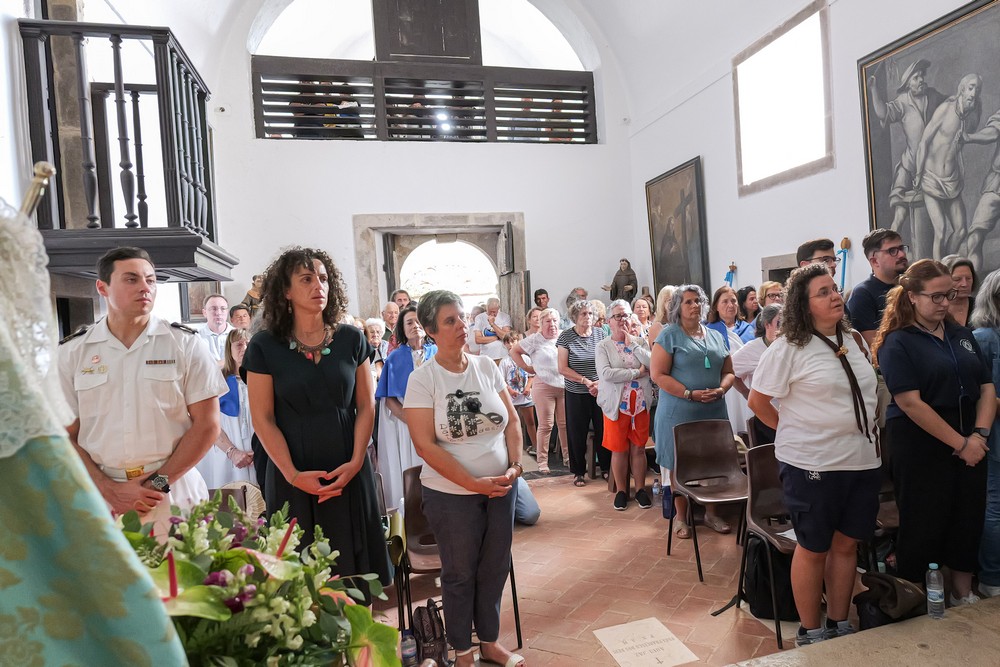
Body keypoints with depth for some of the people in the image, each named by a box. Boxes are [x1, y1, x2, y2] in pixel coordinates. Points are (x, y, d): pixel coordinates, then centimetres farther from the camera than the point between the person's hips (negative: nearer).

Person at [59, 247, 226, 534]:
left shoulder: (186, 344, -1)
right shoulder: (71, 353, 4)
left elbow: (207, 425, -4)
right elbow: (64, 434, 3)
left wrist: (158, 484, -9)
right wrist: (109, 489, -9)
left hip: (174, 494, -1)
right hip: (99, 495, 1)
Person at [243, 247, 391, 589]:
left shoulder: (351, 339, 2)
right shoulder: (264, 346, -4)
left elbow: (366, 406, 3)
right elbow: (263, 419, -4)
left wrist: (356, 462, -7)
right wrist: (292, 474, -12)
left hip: (349, 474, 2)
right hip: (293, 479, -1)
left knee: (353, 567, 9)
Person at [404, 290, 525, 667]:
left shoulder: (487, 367, 0)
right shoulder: (422, 379, -12)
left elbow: (512, 421, 6)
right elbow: (425, 445, -16)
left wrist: (515, 465, -8)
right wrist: (474, 483, -18)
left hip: (501, 487, 4)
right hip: (452, 495, -3)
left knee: (495, 568, 15)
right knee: (460, 574, 13)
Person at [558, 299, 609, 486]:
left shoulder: (600, 333, 3)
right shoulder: (566, 337, -4)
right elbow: (563, 368, -6)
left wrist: (600, 382, -11)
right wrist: (586, 381, -13)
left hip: (601, 391, 2)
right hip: (576, 394, -2)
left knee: (603, 430, 6)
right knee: (577, 433, 6)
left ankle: (605, 467, 24)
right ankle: (578, 472, 20)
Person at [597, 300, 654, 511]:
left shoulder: (641, 341, 6)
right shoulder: (603, 346, -3)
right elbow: (606, 373, -18)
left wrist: (633, 344, -11)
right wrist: (637, 372, -14)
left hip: (641, 404, 2)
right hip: (616, 405, -2)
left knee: (638, 448, 10)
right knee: (619, 450, 6)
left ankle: (640, 489, 24)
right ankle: (621, 491, 21)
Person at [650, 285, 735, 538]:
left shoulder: (716, 336, 13)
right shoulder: (669, 335, -4)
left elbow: (729, 371, 15)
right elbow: (658, 374, -11)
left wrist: (721, 390, -7)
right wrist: (690, 394, -18)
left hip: (714, 411, 5)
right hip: (679, 412, -5)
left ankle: (711, 513, 28)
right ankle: (681, 517, 19)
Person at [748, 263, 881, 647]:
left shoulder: (855, 341, 9)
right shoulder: (789, 348, -12)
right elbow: (758, 401, -9)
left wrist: (869, 434, 13)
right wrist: (795, 431, -2)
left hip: (863, 460, 6)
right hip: (813, 464, -6)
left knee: (847, 543, 15)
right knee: (813, 549, 7)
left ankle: (839, 626, 32)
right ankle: (810, 633, 23)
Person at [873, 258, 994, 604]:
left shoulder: (961, 335, 9)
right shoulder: (898, 342, -10)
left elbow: (987, 387, 8)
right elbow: (911, 403, -16)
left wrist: (980, 434, -6)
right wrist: (959, 443, -15)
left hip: (970, 446, 6)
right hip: (921, 448, -6)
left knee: (968, 521, 13)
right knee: (923, 526, 4)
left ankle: (964, 594, 31)